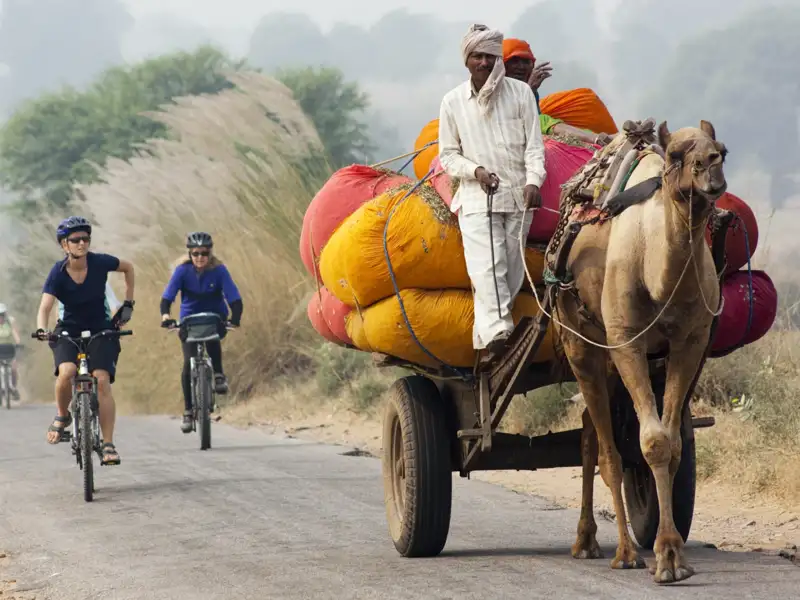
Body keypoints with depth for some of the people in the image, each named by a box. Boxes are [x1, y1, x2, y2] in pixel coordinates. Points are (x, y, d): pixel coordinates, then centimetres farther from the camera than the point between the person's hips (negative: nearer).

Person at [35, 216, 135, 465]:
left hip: (101, 330, 1)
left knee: (102, 381, -18)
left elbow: (128, 268, 6)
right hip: (69, 330, -1)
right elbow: (45, 307, -27)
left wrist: (128, 304, 2)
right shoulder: (58, 273, -17)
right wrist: (41, 330, -47)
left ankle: (108, 445, -13)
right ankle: (62, 417, 2)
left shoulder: (100, 262, -14)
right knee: (66, 372, -28)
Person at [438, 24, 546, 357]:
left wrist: (533, 180, -16)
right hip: (477, 198, -1)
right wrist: (476, 171, -11)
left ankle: (485, 337, 10)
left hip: (518, 196, 1)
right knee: (486, 269, -17)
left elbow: (534, 145, 1)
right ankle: (496, 331, -27)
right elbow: (448, 155, 7)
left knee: (512, 273, 2)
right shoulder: (453, 102, 0)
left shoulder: (520, 93, -1)